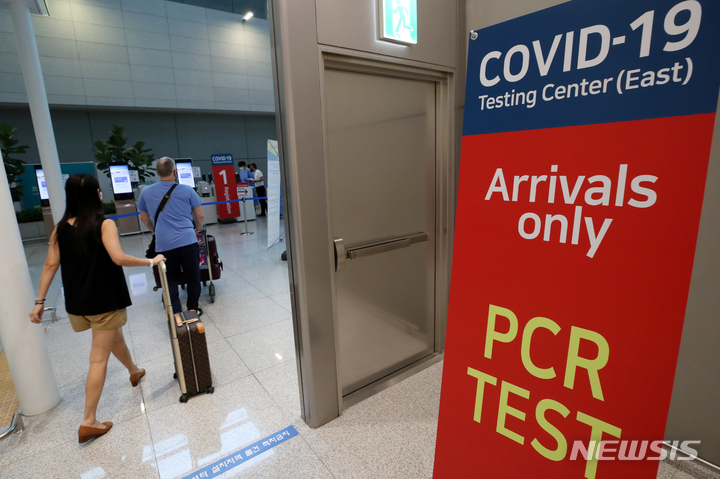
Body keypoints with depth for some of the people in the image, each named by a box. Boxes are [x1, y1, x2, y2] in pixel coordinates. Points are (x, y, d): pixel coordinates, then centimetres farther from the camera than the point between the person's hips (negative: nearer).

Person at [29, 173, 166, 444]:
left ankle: (134, 371, 51)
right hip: (105, 301, -6)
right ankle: (89, 423, 9)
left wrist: (39, 301, 6)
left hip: (77, 302, 6)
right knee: (99, 359, 3)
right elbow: (119, 258, -27)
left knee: (114, 337, 28)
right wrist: (151, 261, -15)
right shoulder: (105, 225, -14)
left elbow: (51, 265, 1)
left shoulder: (60, 228, 2)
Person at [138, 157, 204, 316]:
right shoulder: (187, 190, 1)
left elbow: (144, 217, 21)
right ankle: (193, 310, 21)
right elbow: (200, 216, 5)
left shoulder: (146, 192, 7)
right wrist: (199, 228, 26)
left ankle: (176, 313, 9)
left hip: (164, 243, 2)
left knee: (171, 279, 13)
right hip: (187, 240, -1)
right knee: (193, 277, 12)